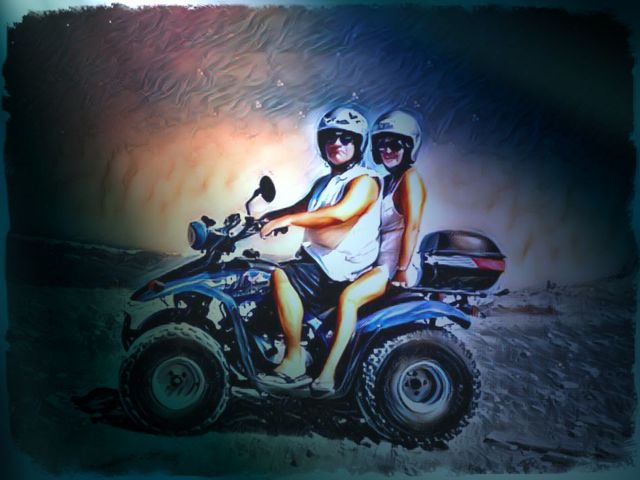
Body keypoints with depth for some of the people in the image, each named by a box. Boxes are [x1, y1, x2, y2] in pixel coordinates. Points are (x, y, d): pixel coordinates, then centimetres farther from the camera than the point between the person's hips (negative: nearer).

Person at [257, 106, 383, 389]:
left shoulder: (364, 181, -9)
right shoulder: (324, 183, 20)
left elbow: (341, 213, -28)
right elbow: (298, 209, 22)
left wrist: (289, 219, -28)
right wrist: (261, 218, 6)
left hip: (343, 268, -10)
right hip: (315, 260, 10)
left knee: (281, 276, -28)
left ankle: (294, 363, -19)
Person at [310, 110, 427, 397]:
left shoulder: (410, 177, -7)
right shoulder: (387, 180, 20)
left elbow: (413, 225, -17)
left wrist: (401, 271, -22)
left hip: (395, 264, -9)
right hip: (375, 260, 10)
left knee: (348, 297, -35)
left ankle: (328, 374, -32)